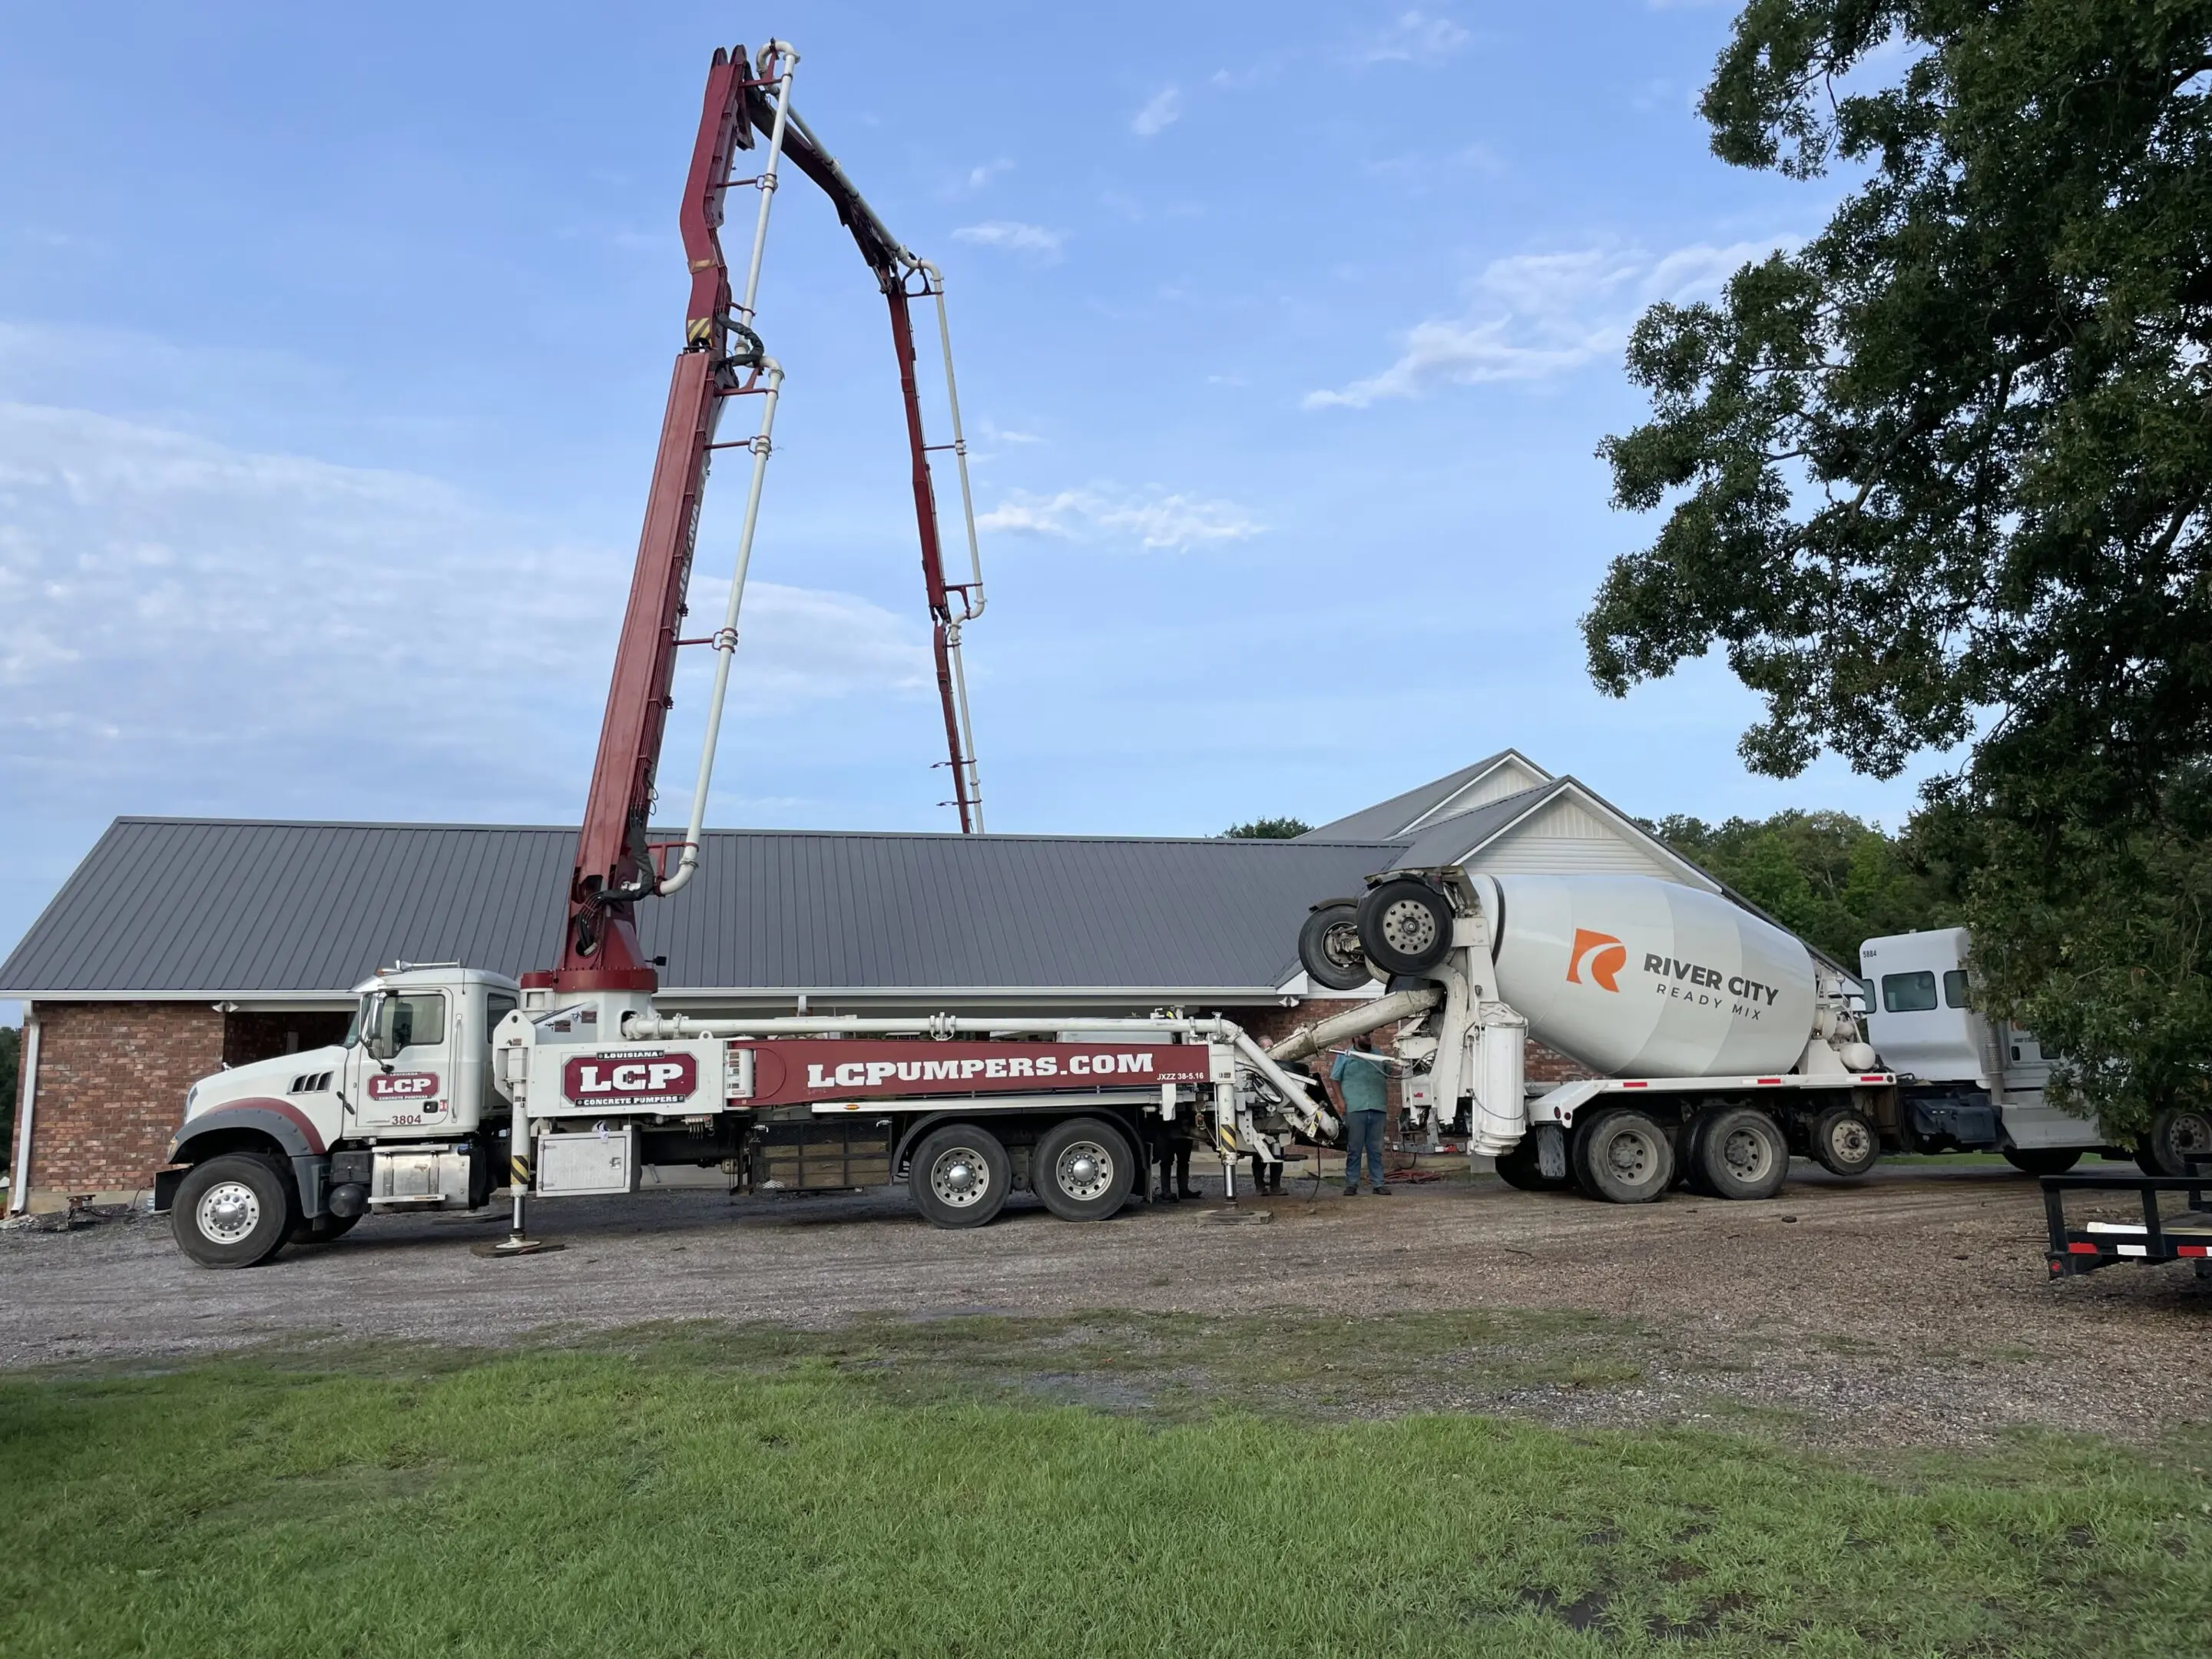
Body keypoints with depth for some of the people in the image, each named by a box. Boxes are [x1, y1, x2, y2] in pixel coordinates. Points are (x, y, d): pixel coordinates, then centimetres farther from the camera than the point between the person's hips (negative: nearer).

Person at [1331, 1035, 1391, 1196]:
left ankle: (1378, 1183, 9)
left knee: (1376, 1149, 6)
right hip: (1354, 1109, -3)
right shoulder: (1345, 1056, 7)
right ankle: (1351, 1183, 4)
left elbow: (1388, 1076, 25)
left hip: (1377, 1109, 3)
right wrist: (1341, 1101, -6)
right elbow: (1335, 1079, 4)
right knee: (1354, 1149, -1)